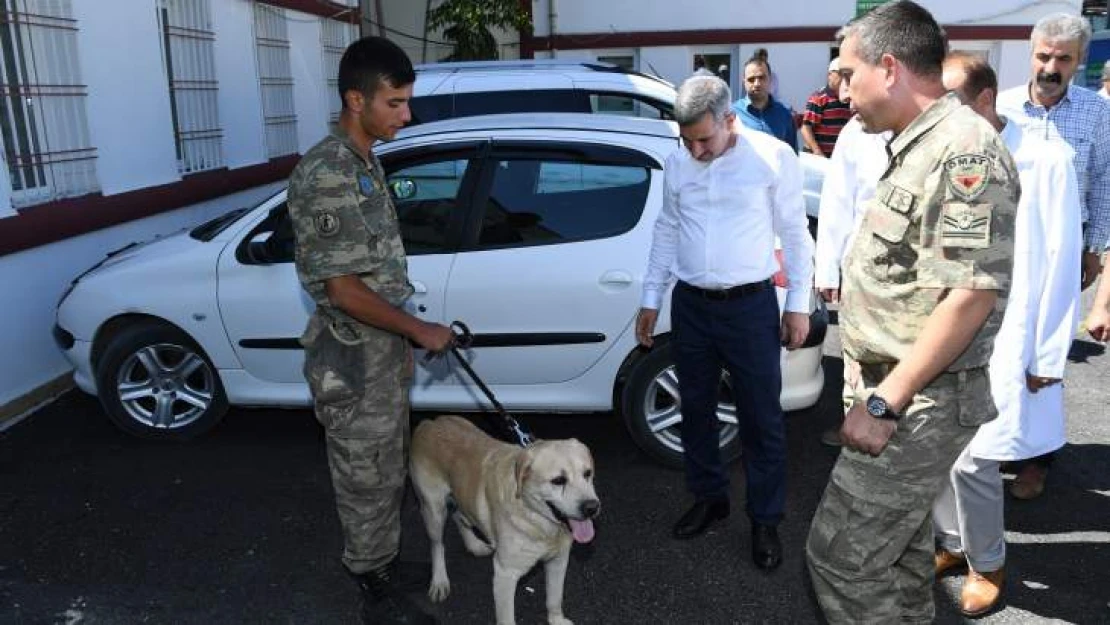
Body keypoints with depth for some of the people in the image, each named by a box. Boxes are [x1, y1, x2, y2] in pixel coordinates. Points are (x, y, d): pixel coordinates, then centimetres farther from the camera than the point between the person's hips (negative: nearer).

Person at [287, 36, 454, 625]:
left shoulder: (364, 162, 8)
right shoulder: (327, 177, -23)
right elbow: (345, 291, -24)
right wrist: (419, 330, -15)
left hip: (382, 347, 9)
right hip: (353, 357, -9)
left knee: (386, 471, 23)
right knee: (367, 481, 7)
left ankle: (387, 561, 42)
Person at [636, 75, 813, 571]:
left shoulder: (774, 157, -9)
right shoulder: (677, 163, 3)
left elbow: (794, 234, -2)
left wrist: (798, 304, -2)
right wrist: (651, 300, 12)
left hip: (750, 306, -4)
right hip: (690, 305, 4)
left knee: (761, 419, 4)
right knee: (695, 409, 14)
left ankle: (765, 521, 20)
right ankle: (709, 498, 33)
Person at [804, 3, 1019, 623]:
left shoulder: (965, 148, -18)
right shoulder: (920, 146, 14)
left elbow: (972, 293, -24)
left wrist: (884, 403, -23)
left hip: (920, 403, -10)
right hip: (904, 394, 10)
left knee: (839, 555, -4)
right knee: (901, 547, 21)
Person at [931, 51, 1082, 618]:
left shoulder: (1045, 164, -10)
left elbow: (1060, 266, -8)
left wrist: (1047, 358, -6)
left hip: (1001, 345, -4)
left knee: (971, 460, -3)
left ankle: (988, 563, 22)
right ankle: (953, 543, 33)